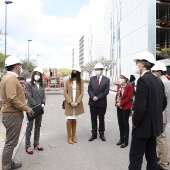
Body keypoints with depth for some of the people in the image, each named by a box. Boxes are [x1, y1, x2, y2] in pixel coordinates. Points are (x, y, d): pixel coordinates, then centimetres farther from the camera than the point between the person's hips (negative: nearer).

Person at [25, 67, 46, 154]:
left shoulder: (41, 85, 11)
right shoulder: (29, 84, -5)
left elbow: (43, 96, 10)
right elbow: (29, 96, -12)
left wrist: (43, 104, -7)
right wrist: (36, 105, -15)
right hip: (32, 108, -6)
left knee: (38, 126, 12)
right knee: (29, 127, 1)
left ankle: (36, 143, 24)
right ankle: (28, 145, 9)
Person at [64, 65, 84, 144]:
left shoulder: (81, 81, 2)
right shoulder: (67, 81, 0)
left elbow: (81, 93, -1)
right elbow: (65, 93, -3)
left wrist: (77, 102, -12)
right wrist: (70, 102, -13)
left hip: (77, 104, 1)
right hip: (69, 104, -1)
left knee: (74, 120, 10)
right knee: (69, 120, -1)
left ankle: (74, 136, 21)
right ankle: (69, 137, 10)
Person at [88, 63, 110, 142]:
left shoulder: (106, 80, -4)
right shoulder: (92, 78, 6)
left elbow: (106, 91, -9)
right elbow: (89, 89, 1)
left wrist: (98, 97, -15)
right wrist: (93, 97, -14)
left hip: (102, 102, -2)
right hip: (92, 102, 3)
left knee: (101, 119, 9)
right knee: (93, 118, 9)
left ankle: (102, 134, 22)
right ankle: (94, 134, 20)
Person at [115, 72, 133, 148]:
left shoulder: (129, 86, -12)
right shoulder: (119, 86, 8)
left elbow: (129, 97, -17)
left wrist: (120, 103, -18)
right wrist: (116, 103, -4)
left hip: (126, 107, -6)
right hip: (119, 107, 6)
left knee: (125, 124, 3)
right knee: (120, 123, 13)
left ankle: (125, 141, 15)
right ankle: (121, 139, 27)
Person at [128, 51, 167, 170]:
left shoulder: (143, 80, -20)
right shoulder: (158, 80, 7)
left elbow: (140, 106, -25)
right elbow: (164, 103, 14)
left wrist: (135, 122, -11)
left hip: (143, 125, -9)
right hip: (154, 124, 9)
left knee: (135, 157, 2)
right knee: (151, 155, 19)